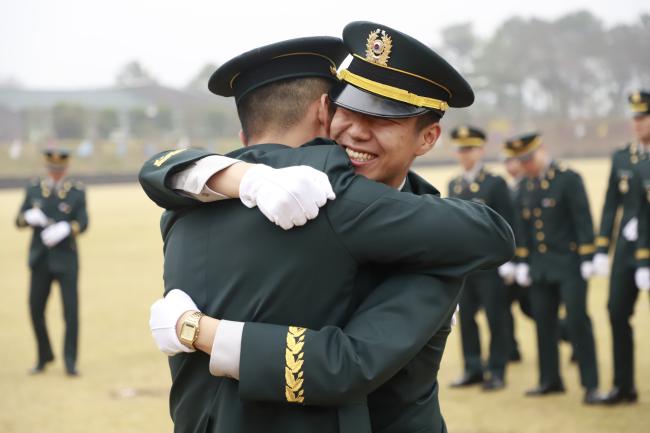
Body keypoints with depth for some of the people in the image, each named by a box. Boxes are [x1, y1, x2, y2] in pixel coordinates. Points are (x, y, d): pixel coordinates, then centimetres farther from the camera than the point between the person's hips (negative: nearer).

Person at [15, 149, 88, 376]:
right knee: (36, 309, 5)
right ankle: (44, 357, 23)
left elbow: (82, 223, -9)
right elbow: (19, 220, 4)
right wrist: (29, 217, -20)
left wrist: (65, 228, -30)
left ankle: (70, 361, 0)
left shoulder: (77, 191, 1)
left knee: (71, 309, -7)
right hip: (40, 260, 2)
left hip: (66, 259, -2)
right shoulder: (34, 189, 7)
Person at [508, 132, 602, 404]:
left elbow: (583, 219, -12)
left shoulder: (569, 179, -8)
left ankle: (590, 384, -2)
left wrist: (587, 259, -16)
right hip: (540, 267, 6)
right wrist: (523, 262, 11)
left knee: (577, 321, -7)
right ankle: (550, 380, 20)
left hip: (569, 264, -6)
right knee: (544, 323, 8)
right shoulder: (527, 187, 11)